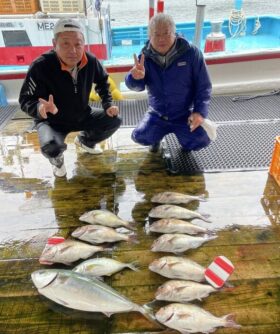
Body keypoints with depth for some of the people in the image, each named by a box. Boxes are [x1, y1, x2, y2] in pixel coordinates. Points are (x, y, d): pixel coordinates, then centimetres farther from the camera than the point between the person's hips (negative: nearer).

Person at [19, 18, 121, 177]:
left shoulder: (90, 61, -16)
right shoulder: (41, 66, -30)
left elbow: (102, 82, 6)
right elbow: (26, 100, -25)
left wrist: (108, 105, -5)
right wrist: (40, 108, -48)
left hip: (82, 115, 5)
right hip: (52, 121, -5)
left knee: (114, 121, -5)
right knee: (51, 146, -36)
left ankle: (85, 140, 25)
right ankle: (56, 158, 7)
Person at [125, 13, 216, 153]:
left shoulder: (191, 53, -13)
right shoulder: (145, 56, -8)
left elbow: (203, 86, -7)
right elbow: (137, 86, -15)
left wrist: (200, 112, -17)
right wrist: (135, 78, -39)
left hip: (184, 114, -1)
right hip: (157, 114, 2)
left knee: (201, 140, -22)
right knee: (139, 137, -18)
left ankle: (184, 136, 16)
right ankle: (158, 134, 19)